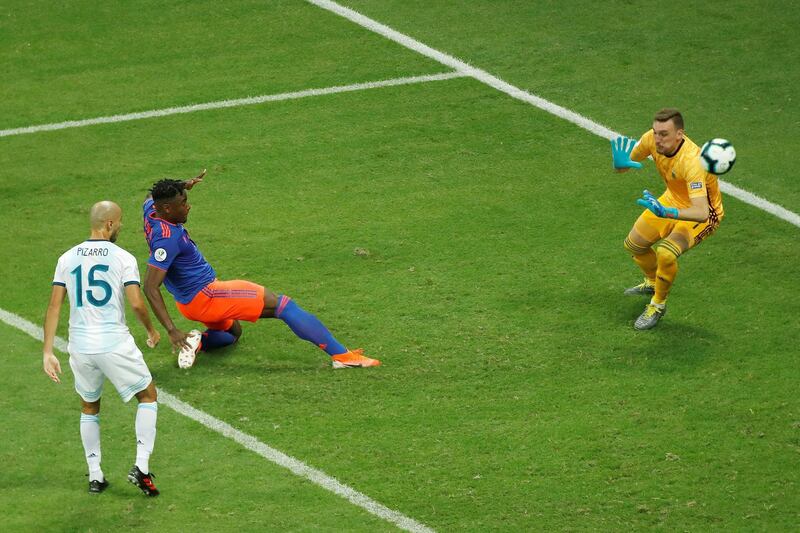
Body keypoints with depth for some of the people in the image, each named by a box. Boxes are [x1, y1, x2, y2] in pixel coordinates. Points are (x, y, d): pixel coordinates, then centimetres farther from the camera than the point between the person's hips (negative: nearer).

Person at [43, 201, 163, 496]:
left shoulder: (67, 258, 5)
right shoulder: (122, 258, -5)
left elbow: (54, 306, 2)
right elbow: (137, 304, -12)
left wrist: (48, 352, 4)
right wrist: (151, 330, 8)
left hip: (80, 347, 4)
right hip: (115, 344, -4)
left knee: (89, 407, 24)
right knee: (148, 396, 16)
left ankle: (95, 475, 21)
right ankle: (141, 466, 3)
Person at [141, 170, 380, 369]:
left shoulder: (152, 211, -2)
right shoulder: (168, 238, -28)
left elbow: (151, 196, 26)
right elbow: (150, 287, -33)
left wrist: (184, 186, 13)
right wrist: (172, 331, -37)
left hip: (191, 297, 11)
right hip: (204, 296, -11)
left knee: (232, 332, 37)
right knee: (282, 304, -10)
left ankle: (198, 341, 5)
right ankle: (341, 354, -14)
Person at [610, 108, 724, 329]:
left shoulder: (691, 162, -41)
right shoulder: (651, 139, -21)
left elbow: (701, 213, -47)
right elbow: (624, 165, -6)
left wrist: (666, 212, -62)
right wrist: (619, 162, -31)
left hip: (702, 213, -7)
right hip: (673, 200, 7)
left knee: (665, 253, -29)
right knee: (633, 244, 14)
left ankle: (658, 303, 0)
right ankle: (652, 282, 47)